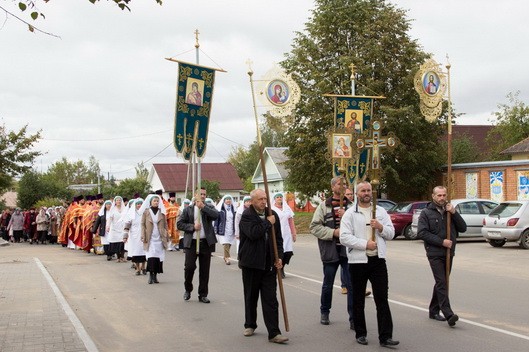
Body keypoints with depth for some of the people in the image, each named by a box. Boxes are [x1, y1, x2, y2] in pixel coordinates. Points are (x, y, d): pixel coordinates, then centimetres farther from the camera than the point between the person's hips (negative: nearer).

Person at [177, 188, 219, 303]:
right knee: (189, 267, -5)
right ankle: (188, 290, 19)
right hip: (191, 242, -1)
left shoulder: (209, 208, 9)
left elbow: (216, 215, -12)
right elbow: (179, 224, 2)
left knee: (205, 270, 4)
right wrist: (192, 227, -10)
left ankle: (203, 294, 14)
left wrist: (203, 207, -15)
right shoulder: (188, 209, 7)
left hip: (205, 242, 1)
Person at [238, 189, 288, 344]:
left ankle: (274, 333, -4)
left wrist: (279, 257, 0)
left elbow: (278, 238, 11)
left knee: (271, 299, -2)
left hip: (269, 264, 3)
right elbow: (253, 233, -25)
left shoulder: (272, 215, 7)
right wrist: (268, 223, -14)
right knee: (251, 296, 13)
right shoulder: (246, 216, -7)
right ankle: (250, 325, 31)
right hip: (251, 263, -3)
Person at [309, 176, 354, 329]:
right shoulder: (324, 206, 3)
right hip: (330, 251, 0)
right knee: (327, 285, 15)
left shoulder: (351, 206, 3)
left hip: (348, 251, 0)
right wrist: (333, 232, -11)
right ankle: (324, 312, 34)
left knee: (351, 285, -3)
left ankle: (353, 318, 3)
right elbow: (314, 226, -3)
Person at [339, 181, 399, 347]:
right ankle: (360, 334, 21)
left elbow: (391, 234, 10)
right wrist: (365, 244, -18)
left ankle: (385, 336, -1)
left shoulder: (381, 211, 10)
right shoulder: (350, 213, -1)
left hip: (378, 260, 2)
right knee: (358, 300, 8)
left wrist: (381, 227, -10)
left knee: (382, 299, -2)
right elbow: (344, 237, -11)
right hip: (357, 261, -2)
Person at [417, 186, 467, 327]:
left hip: (449, 253, 5)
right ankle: (448, 314, -20)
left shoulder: (450, 211, 12)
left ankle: (434, 311, 23)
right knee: (442, 283, -13)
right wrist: (441, 241, -16)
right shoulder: (426, 213, -2)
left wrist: (454, 213, -9)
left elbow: (463, 228, 5)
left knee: (441, 283, 12)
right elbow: (421, 233, -11)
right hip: (435, 254, -5)